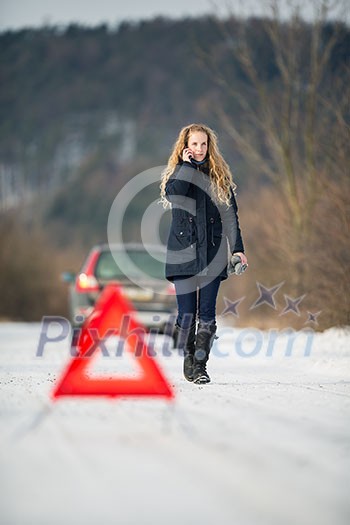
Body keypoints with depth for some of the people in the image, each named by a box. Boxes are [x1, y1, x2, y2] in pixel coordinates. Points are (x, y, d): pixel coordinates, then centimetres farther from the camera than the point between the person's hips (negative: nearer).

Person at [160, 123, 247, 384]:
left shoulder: (220, 176, 11)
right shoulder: (178, 172, 7)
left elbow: (230, 214, 11)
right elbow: (173, 194, -17)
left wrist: (237, 248, 3)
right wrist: (187, 164, -9)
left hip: (212, 252, 1)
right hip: (183, 252, -1)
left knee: (207, 312, -4)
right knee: (186, 312, -3)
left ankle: (200, 365, -2)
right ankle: (188, 363, 9)